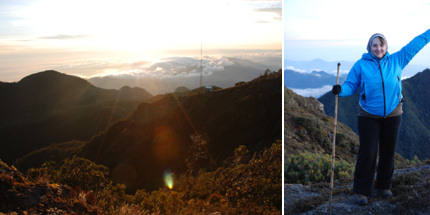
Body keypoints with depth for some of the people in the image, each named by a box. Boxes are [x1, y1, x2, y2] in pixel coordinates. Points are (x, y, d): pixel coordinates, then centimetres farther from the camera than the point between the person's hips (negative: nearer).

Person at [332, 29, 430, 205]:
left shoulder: (396, 60, 2)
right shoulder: (361, 65, -5)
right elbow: (351, 86, -6)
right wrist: (340, 90, -27)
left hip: (392, 114, 3)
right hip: (369, 116, -3)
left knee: (388, 152, 10)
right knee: (367, 153, -7)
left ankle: (384, 186, 28)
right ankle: (362, 191, 4)